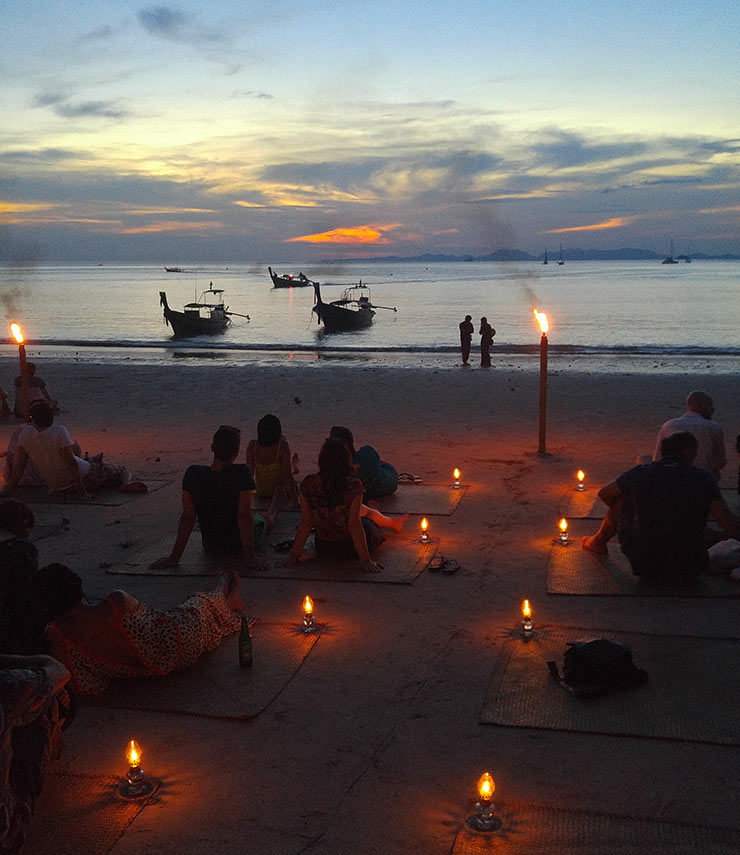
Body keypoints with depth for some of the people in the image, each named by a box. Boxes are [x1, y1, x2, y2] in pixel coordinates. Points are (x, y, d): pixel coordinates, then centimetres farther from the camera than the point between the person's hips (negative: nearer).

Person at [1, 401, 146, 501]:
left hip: (57, 488, 6)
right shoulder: (59, 431, -22)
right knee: (121, 469, 9)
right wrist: (81, 489, -18)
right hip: (85, 478, -6)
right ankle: (126, 484, -19)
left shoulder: (25, 434, -8)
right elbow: (71, 462, -23)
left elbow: (18, 465, -5)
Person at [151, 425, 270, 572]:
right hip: (238, 545, -2)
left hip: (210, 546, 2)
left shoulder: (192, 474, -22)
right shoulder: (241, 473, -29)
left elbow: (187, 517, -18)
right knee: (259, 520, 33)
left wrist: (175, 557, -10)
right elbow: (244, 516, -28)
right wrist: (250, 557, -20)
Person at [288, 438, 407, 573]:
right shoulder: (353, 485, -23)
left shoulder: (308, 484, -15)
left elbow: (306, 523, -11)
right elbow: (354, 524, -21)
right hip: (351, 549, -3)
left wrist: (295, 554, 0)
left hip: (323, 549, 3)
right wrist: (365, 559, -14)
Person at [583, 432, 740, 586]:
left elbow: (604, 494, 14)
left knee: (623, 499, 23)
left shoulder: (640, 473, -5)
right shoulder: (702, 478, -8)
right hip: (688, 575, 0)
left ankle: (598, 542, 45)